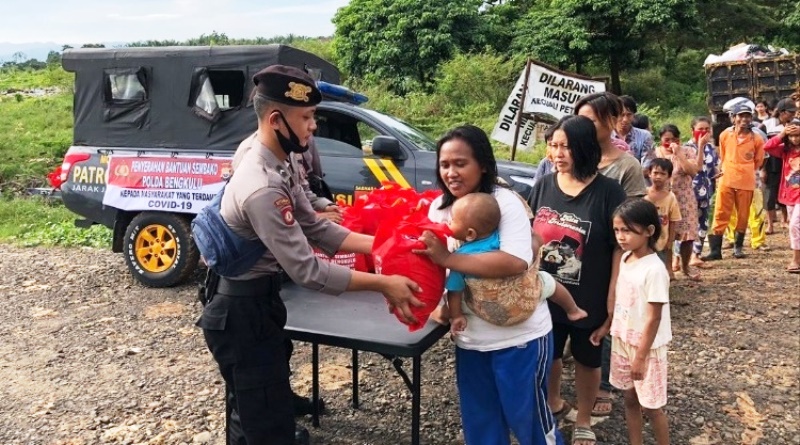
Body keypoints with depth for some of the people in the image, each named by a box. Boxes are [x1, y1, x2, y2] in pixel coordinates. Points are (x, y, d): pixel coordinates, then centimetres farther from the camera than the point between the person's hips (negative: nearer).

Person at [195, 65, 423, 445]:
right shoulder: (263, 188, -30)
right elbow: (307, 271, -29)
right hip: (241, 313, -10)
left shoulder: (281, 164, 1)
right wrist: (382, 284, -23)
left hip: (255, 301, 10)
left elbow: (316, 230, 2)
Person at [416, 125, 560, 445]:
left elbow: (516, 262, -31)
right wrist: (443, 305, -14)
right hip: (470, 339, 6)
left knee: (529, 417, 12)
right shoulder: (439, 208, 0)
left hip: (519, 336, -5)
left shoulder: (506, 202, -18)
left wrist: (447, 258, -31)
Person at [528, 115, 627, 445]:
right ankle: (553, 404, 48)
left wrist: (613, 301, -15)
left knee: (587, 361, 18)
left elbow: (620, 248, -13)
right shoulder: (543, 186, -3)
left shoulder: (608, 191, -15)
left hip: (588, 300, -3)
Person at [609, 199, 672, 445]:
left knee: (651, 406, 7)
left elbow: (653, 318, -20)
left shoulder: (654, 269, -23)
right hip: (622, 341, 7)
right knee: (630, 398, 18)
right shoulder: (625, 259, 0)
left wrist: (641, 356, -17)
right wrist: (610, 329, 11)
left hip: (647, 346, -7)